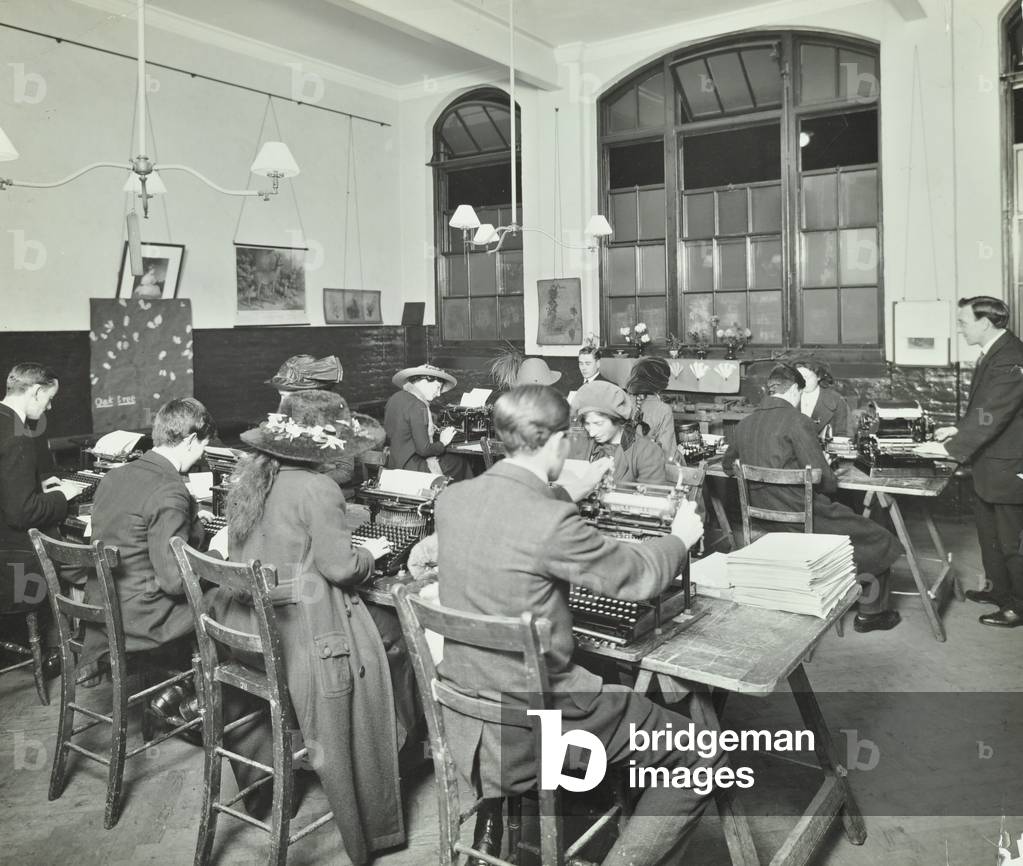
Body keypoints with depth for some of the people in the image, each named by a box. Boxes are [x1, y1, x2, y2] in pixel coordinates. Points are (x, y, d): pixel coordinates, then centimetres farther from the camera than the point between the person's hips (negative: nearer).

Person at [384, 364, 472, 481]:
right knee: (460, 462, 0)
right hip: (408, 467, -9)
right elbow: (423, 449, -22)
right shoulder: (417, 406, -20)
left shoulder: (395, 398, 7)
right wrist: (442, 443, -4)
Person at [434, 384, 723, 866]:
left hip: (465, 708, 8)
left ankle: (495, 821, 42)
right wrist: (680, 537, 8)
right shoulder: (552, 522, -25)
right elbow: (637, 576, -12)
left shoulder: (451, 500, -4)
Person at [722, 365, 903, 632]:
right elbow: (821, 478, -18)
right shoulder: (798, 422, -16)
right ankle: (870, 614, 24)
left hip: (769, 522, 8)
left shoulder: (744, 424, 4)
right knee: (880, 541, 13)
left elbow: (728, 465, 21)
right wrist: (833, 483, 4)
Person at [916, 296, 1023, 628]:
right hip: (988, 468, 10)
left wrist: (951, 448, -25)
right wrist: (959, 429, 8)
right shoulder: (994, 353, 6)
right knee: (989, 533, 22)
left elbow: (991, 415, -28)